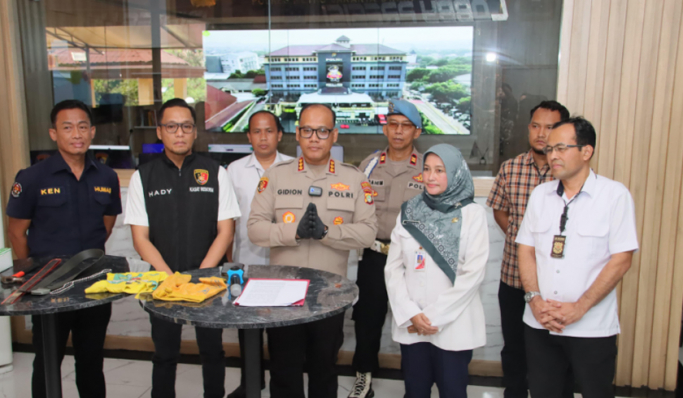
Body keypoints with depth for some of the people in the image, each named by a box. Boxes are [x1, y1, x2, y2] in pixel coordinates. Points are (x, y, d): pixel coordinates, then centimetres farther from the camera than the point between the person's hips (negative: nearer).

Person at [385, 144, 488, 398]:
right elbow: (393, 267, 2)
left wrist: (435, 316, -11)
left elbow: (473, 274, -9)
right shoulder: (409, 212, 5)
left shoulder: (472, 214, -3)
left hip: (454, 326, -2)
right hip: (411, 326, 3)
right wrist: (410, 313, -9)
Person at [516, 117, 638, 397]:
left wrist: (580, 307, -15)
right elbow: (526, 249, 7)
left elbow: (621, 259, -10)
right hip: (539, 323, 4)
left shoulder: (615, 195, -6)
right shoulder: (540, 194, 6)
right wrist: (534, 299, -7)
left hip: (592, 327, -3)